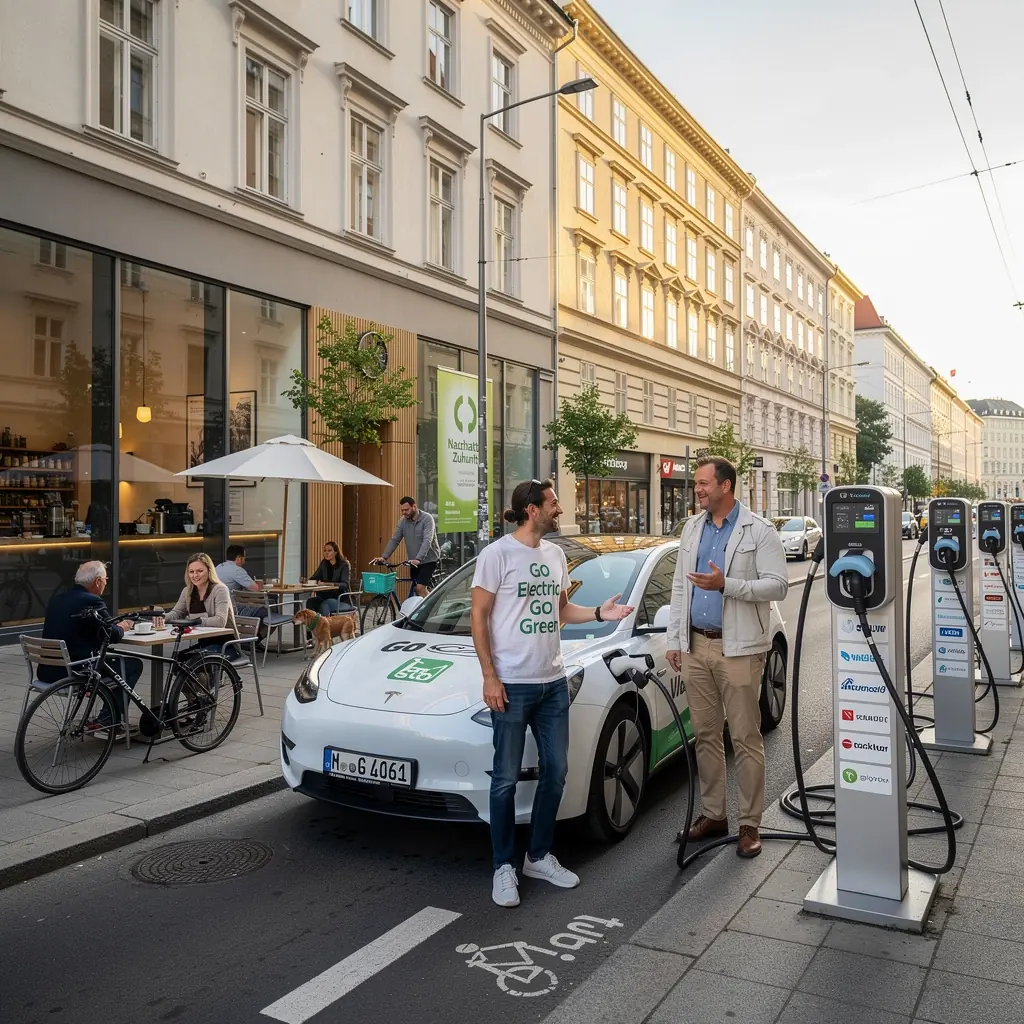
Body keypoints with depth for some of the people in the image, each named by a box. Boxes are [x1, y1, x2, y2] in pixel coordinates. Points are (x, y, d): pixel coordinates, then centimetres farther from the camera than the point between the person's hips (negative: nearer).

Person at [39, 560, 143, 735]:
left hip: (47, 670, 9)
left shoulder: (56, 599, 10)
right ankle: (107, 720, 8)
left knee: (108, 656, 29)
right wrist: (121, 627, 10)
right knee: (134, 664, 8)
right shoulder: (92, 601, -15)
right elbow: (113, 635, -13)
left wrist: (114, 625, 17)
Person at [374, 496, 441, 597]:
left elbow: (427, 540, -27)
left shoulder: (427, 518, -16)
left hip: (428, 559, -6)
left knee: (420, 588, -17)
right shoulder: (403, 521, 1)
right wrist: (384, 557, -13)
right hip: (414, 562, 6)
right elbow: (394, 540, 0)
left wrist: (418, 559, -39)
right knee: (416, 589, 8)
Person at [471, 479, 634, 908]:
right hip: (512, 684, -7)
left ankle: (539, 857, 30)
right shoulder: (498, 553, -10)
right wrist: (489, 677, -15)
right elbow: (478, 616, -11)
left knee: (555, 772, 13)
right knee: (506, 778, 3)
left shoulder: (555, 554, 10)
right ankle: (504, 867, 17)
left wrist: (599, 613, 0)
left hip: (553, 683, 7)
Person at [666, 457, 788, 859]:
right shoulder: (692, 529, 13)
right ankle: (713, 814, 24)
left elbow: (778, 584, -12)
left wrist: (725, 584, -22)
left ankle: (750, 824, 11)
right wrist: (674, 640, 12)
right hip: (696, 646, 6)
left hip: (738, 648, -6)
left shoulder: (759, 531, -5)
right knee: (705, 735, 12)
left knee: (745, 737, 0)